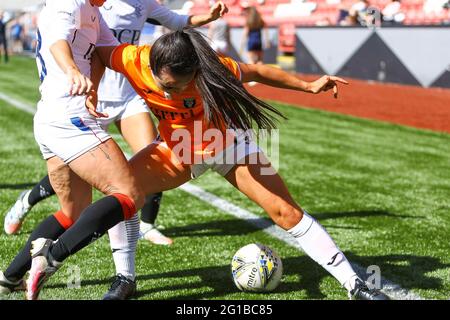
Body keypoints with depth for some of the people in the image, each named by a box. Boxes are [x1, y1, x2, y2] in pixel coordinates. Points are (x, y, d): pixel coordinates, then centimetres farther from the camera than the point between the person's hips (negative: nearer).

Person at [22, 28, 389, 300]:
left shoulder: (210, 68, -33)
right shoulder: (133, 60, -30)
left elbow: (257, 71, -16)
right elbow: (96, 51, -9)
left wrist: (308, 85, -15)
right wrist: (89, 91, -21)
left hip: (227, 143, -1)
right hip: (176, 149, 2)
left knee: (286, 211, -7)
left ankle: (354, 284, 2)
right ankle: (49, 258, -5)